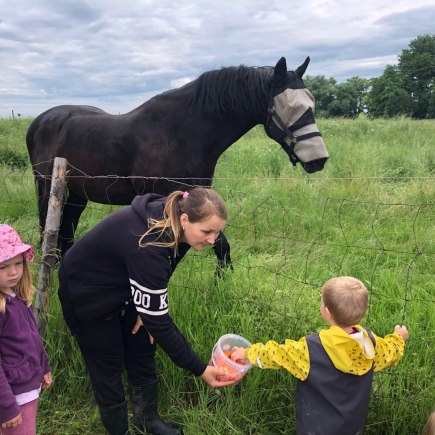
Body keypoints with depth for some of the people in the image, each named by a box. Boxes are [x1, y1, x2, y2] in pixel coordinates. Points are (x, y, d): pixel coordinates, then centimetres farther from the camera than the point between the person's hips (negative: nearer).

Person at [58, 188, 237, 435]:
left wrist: (145, 310, -10)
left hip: (123, 286, 7)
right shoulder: (148, 246, -41)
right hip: (88, 293, -7)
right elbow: (159, 321, -35)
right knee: (109, 366, 6)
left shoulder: (174, 227, -18)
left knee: (143, 352, 14)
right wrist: (200, 370, -29)